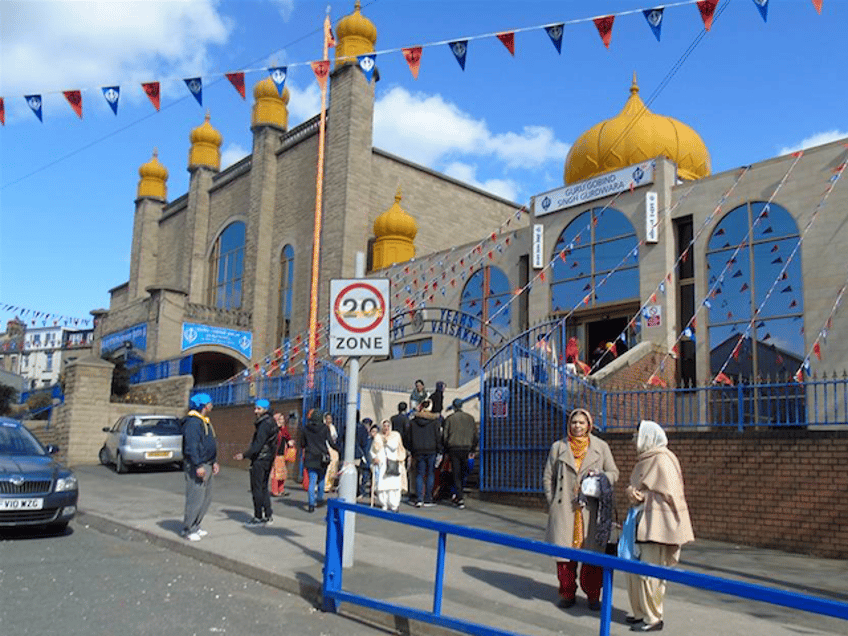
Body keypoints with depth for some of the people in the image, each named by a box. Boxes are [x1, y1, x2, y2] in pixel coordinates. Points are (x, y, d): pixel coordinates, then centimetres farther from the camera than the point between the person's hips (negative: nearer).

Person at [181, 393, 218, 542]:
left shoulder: (205, 422, 18)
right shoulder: (192, 422, -15)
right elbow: (191, 446, -21)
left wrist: (214, 462, 21)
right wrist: (198, 466, -24)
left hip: (206, 466, 10)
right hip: (196, 466, -10)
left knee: (206, 498, 13)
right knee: (195, 499, -7)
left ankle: (196, 526, 23)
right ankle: (188, 530, 3)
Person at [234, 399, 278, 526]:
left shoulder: (264, 424, -18)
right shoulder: (271, 422, 13)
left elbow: (258, 444, -25)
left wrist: (244, 455, -27)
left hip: (260, 459, -10)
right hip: (268, 459, 10)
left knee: (257, 488, -3)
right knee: (263, 487, 16)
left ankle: (258, 517, 1)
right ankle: (268, 515, 19)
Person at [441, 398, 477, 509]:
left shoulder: (450, 418, 0)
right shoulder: (470, 418, 8)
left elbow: (444, 435, 0)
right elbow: (475, 435, 8)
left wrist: (446, 449, 10)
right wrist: (472, 450, 13)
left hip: (454, 449, -2)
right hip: (466, 448, 2)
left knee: (456, 474, 0)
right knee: (463, 474, 13)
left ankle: (460, 497, -6)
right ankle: (458, 495, 16)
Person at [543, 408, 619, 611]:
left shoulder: (601, 447, 9)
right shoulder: (558, 447, 9)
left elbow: (614, 473, 11)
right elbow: (548, 477, 11)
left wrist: (600, 475, -10)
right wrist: (552, 502, 3)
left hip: (590, 509, 0)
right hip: (564, 509, 0)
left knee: (593, 552, 2)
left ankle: (593, 595, 17)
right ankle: (567, 593, 18)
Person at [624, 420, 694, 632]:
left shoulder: (662, 460, -15)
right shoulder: (646, 460, 14)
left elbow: (666, 493, -18)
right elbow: (635, 486, 16)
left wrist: (642, 496, -10)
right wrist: (632, 491, -6)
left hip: (657, 524, -10)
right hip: (643, 523, 10)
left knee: (649, 572, -3)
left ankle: (653, 618, 10)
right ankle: (641, 612, 28)